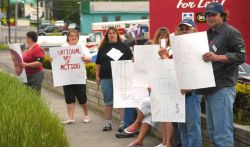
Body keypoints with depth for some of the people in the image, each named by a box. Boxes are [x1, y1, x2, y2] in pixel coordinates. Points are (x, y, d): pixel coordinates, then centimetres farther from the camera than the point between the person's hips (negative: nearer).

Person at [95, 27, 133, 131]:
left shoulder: (123, 46, 5)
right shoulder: (103, 48, 12)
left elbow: (131, 60, 5)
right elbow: (98, 63, 13)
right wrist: (97, 76, 8)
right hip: (106, 78, 2)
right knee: (107, 101, 7)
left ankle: (123, 122, 3)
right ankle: (107, 123, 14)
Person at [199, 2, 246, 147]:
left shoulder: (231, 32, -5)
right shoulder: (209, 34, 19)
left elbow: (241, 56, -12)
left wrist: (217, 57, -24)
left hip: (223, 87, -9)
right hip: (210, 87, 9)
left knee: (222, 133, -10)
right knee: (213, 131, 13)